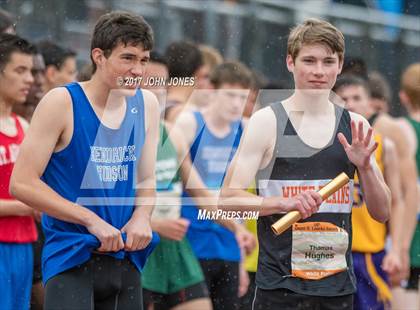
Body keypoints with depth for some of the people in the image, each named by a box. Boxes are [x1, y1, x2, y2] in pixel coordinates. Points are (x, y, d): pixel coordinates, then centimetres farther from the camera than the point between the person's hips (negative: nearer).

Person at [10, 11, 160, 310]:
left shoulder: (147, 104, 7)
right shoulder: (62, 103, -10)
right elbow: (22, 183, -13)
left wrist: (142, 216, -7)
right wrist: (92, 220, -17)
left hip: (125, 257, 6)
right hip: (70, 257, -6)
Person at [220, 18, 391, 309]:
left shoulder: (355, 127, 8)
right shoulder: (267, 122, -3)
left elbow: (382, 213, 10)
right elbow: (228, 199, -8)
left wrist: (365, 167, -8)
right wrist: (285, 203, -23)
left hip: (339, 285, 3)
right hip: (280, 284, -3)